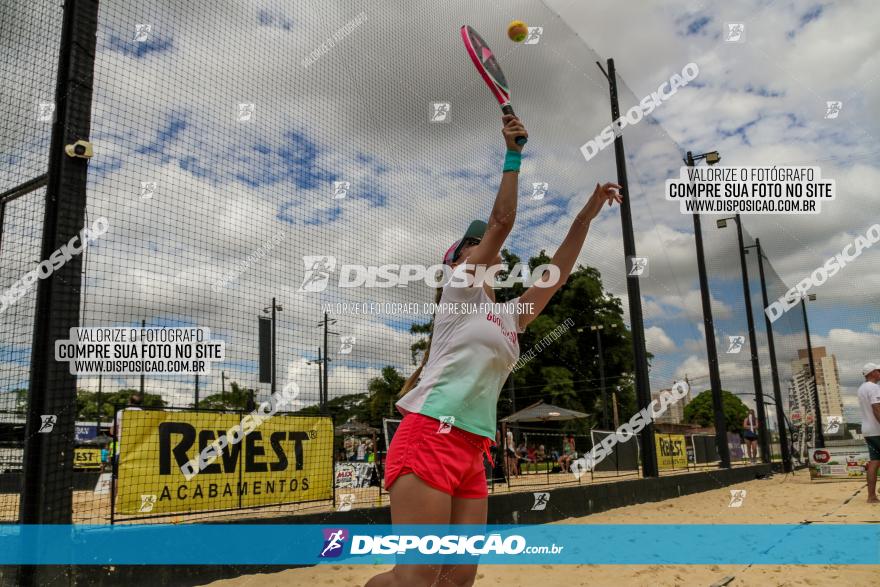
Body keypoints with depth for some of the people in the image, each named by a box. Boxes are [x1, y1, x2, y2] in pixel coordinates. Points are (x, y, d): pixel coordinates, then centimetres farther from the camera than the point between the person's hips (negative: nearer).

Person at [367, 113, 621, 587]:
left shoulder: (509, 318, 21)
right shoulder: (460, 288, 4)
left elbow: (554, 276, 21)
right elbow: (501, 220, -2)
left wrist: (586, 216, 20)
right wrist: (513, 155, 1)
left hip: (472, 451, 8)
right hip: (429, 438, -8)